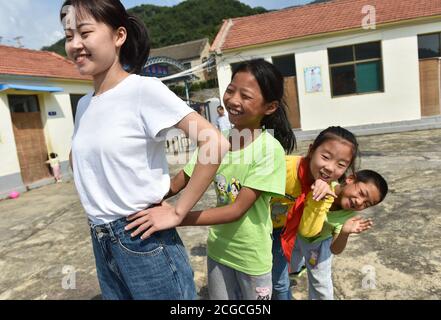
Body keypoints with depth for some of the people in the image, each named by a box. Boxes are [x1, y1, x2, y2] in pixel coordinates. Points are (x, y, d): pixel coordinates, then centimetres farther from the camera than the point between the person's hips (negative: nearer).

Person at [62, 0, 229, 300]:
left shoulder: (144, 89, -16)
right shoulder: (84, 104, 5)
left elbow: (216, 143, -24)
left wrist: (177, 212, -19)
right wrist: (97, 195, 8)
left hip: (144, 240, -6)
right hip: (101, 243, 7)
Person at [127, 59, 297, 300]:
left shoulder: (270, 150, -23)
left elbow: (237, 209, -27)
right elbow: (176, 185, -7)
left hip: (251, 256, -3)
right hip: (217, 249, 4)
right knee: (220, 297, 23)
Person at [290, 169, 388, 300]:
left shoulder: (350, 216, -29)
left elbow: (335, 250, -25)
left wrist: (345, 233, -46)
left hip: (319, 242, 0)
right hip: (293, 232, 0)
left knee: (321, 282, 9)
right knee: (290, 266, 27)